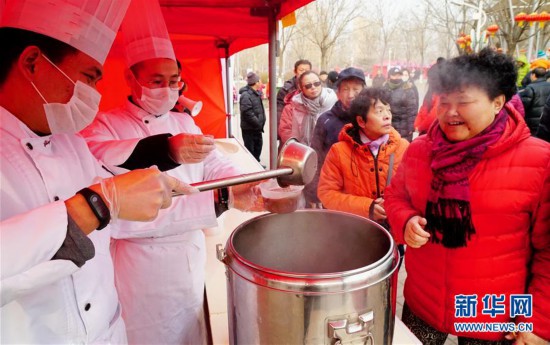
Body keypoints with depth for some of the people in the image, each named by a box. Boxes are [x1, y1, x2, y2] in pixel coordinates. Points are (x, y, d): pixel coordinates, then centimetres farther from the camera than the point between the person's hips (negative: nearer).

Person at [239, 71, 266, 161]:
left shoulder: (256, 93, 11)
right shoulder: (246, 95, -20)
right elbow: (248, 113, -27)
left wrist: (261, 122, 6)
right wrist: (259, 123, -21)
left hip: (257, 128, 10)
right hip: (249, 128, -9)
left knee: (258, 146, 20)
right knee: (250, 149, 1)